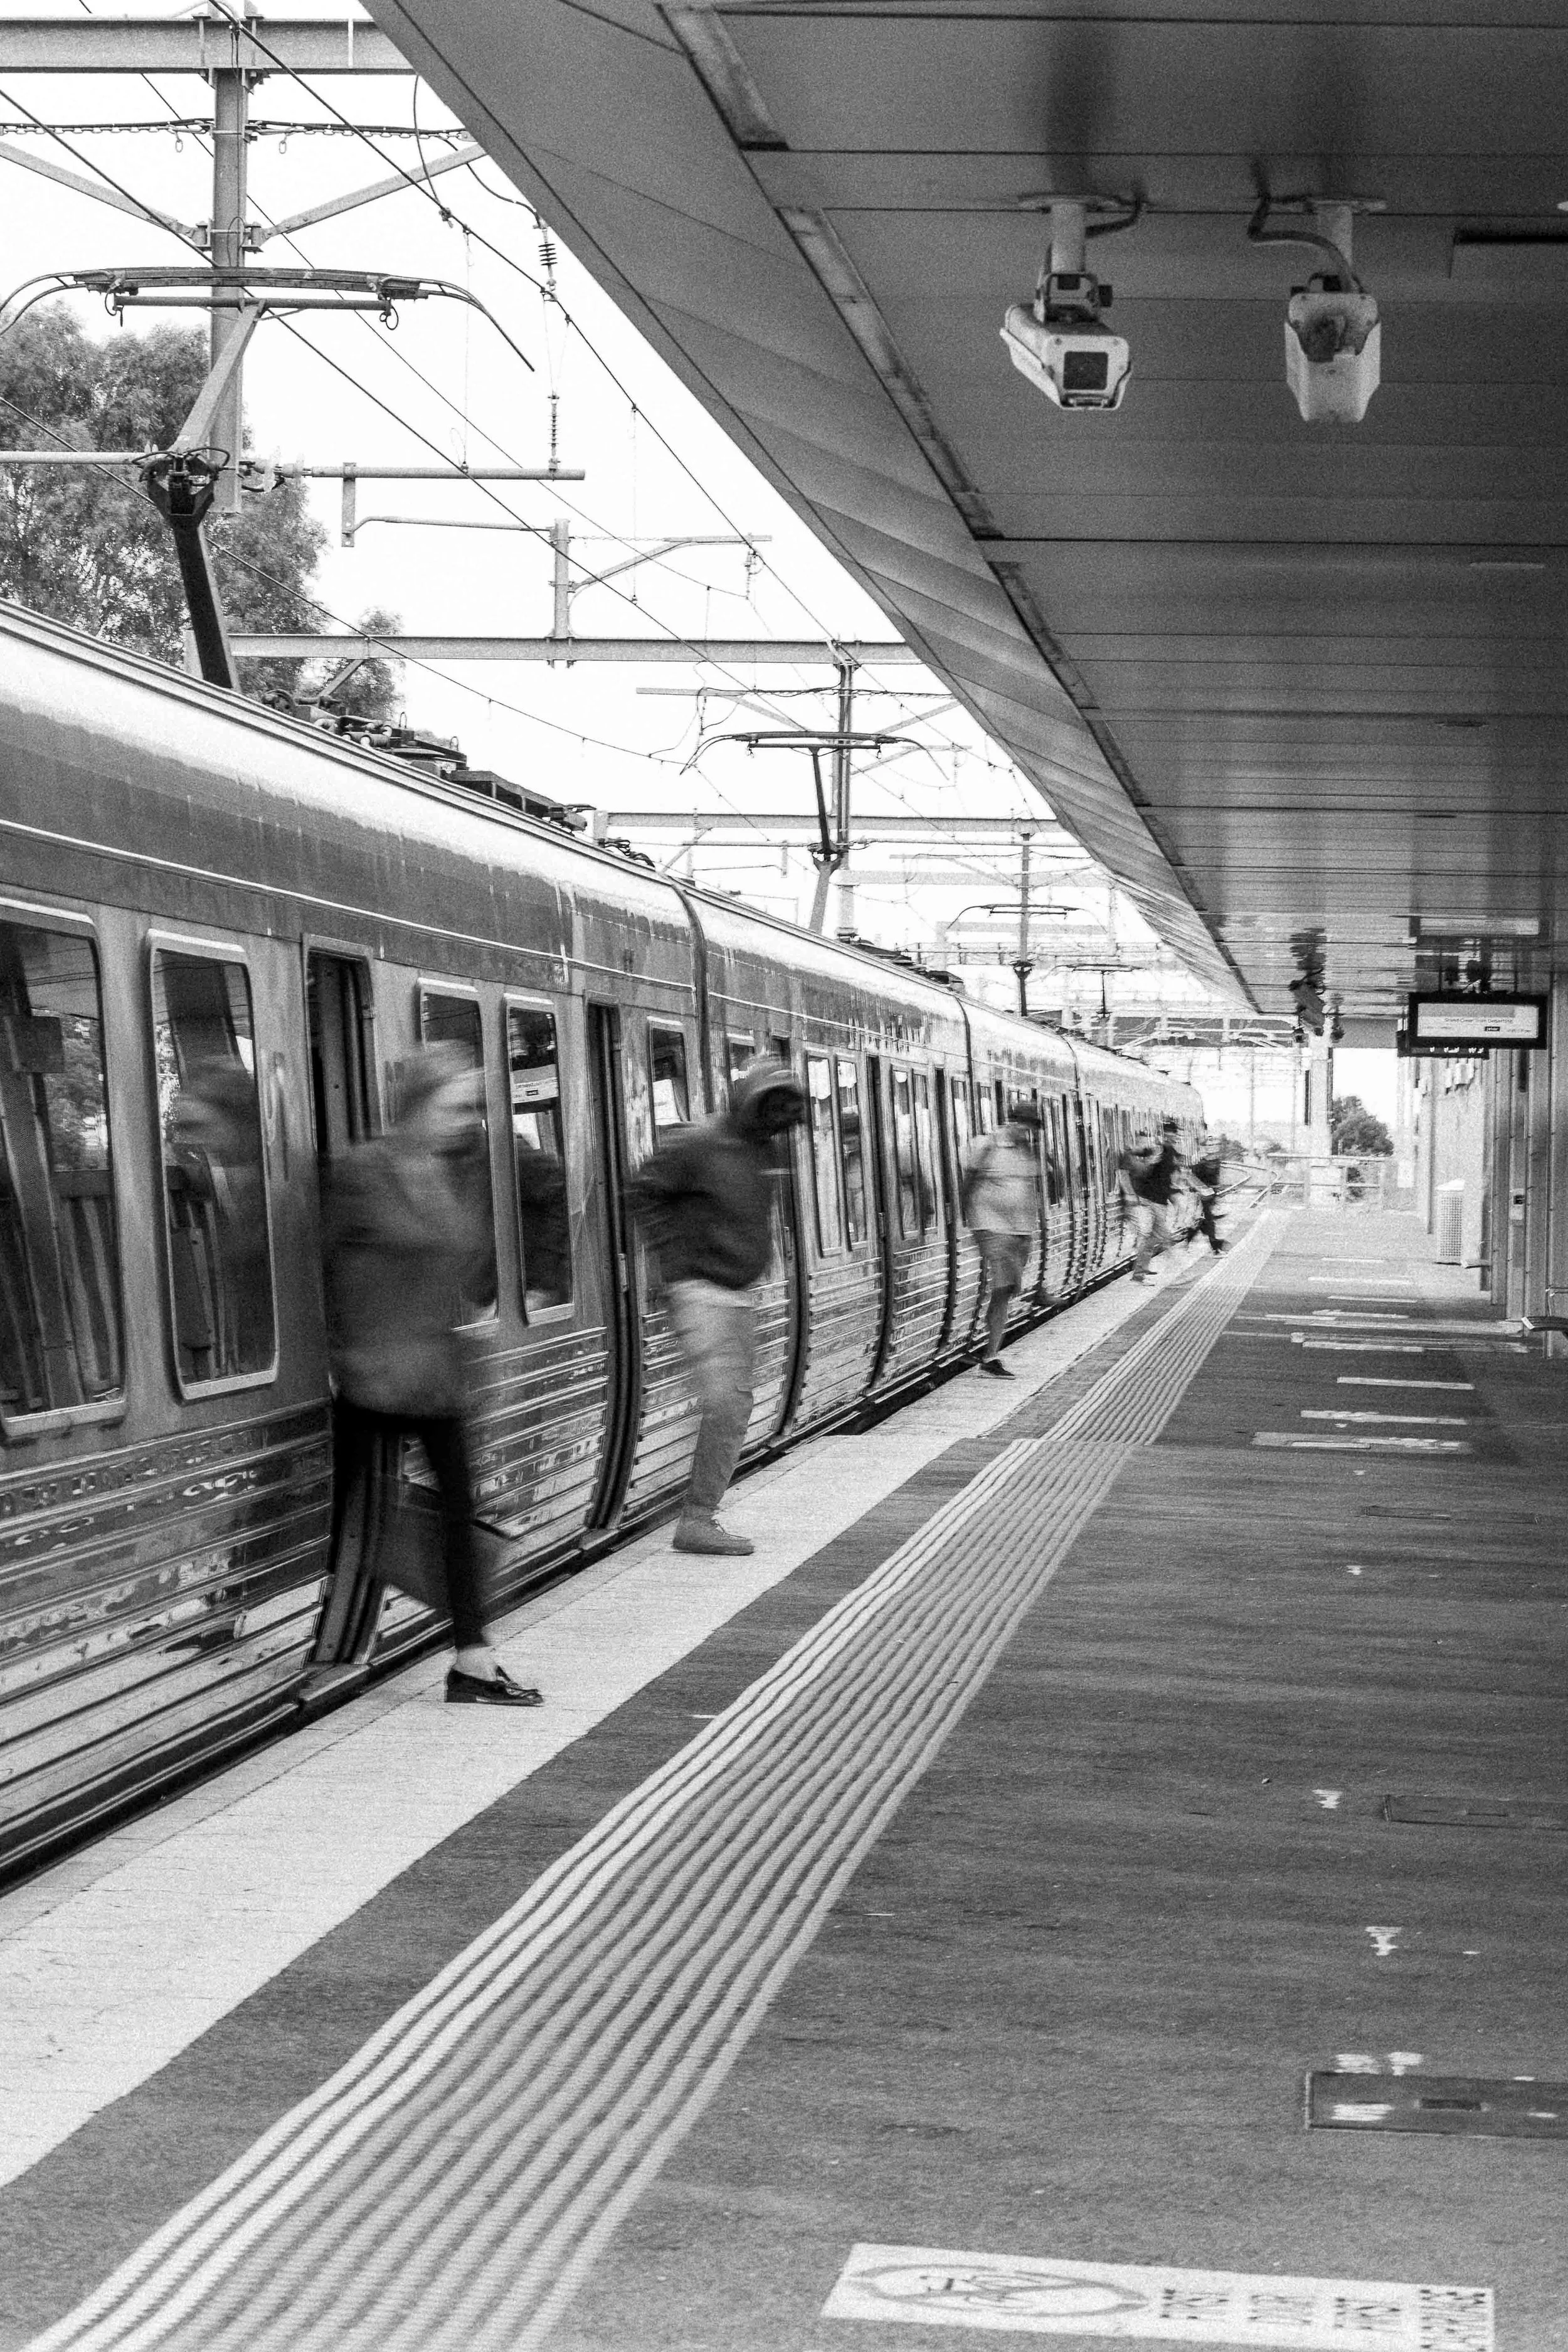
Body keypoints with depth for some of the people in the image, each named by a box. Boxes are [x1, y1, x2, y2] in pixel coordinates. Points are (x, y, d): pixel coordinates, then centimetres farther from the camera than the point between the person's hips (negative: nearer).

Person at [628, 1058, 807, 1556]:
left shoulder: (766, 1151, 10)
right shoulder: (699, 1146, -13)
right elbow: (644, 1191, -8)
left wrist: (755, 1262, 15)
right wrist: (674, 1258, -10)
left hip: (743, 1292, 8)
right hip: (702, 1292, -8)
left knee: (737, 1409, 7)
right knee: (722, 1404, -16)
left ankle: (700, 1515, 13)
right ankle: (696, 1520, -12)